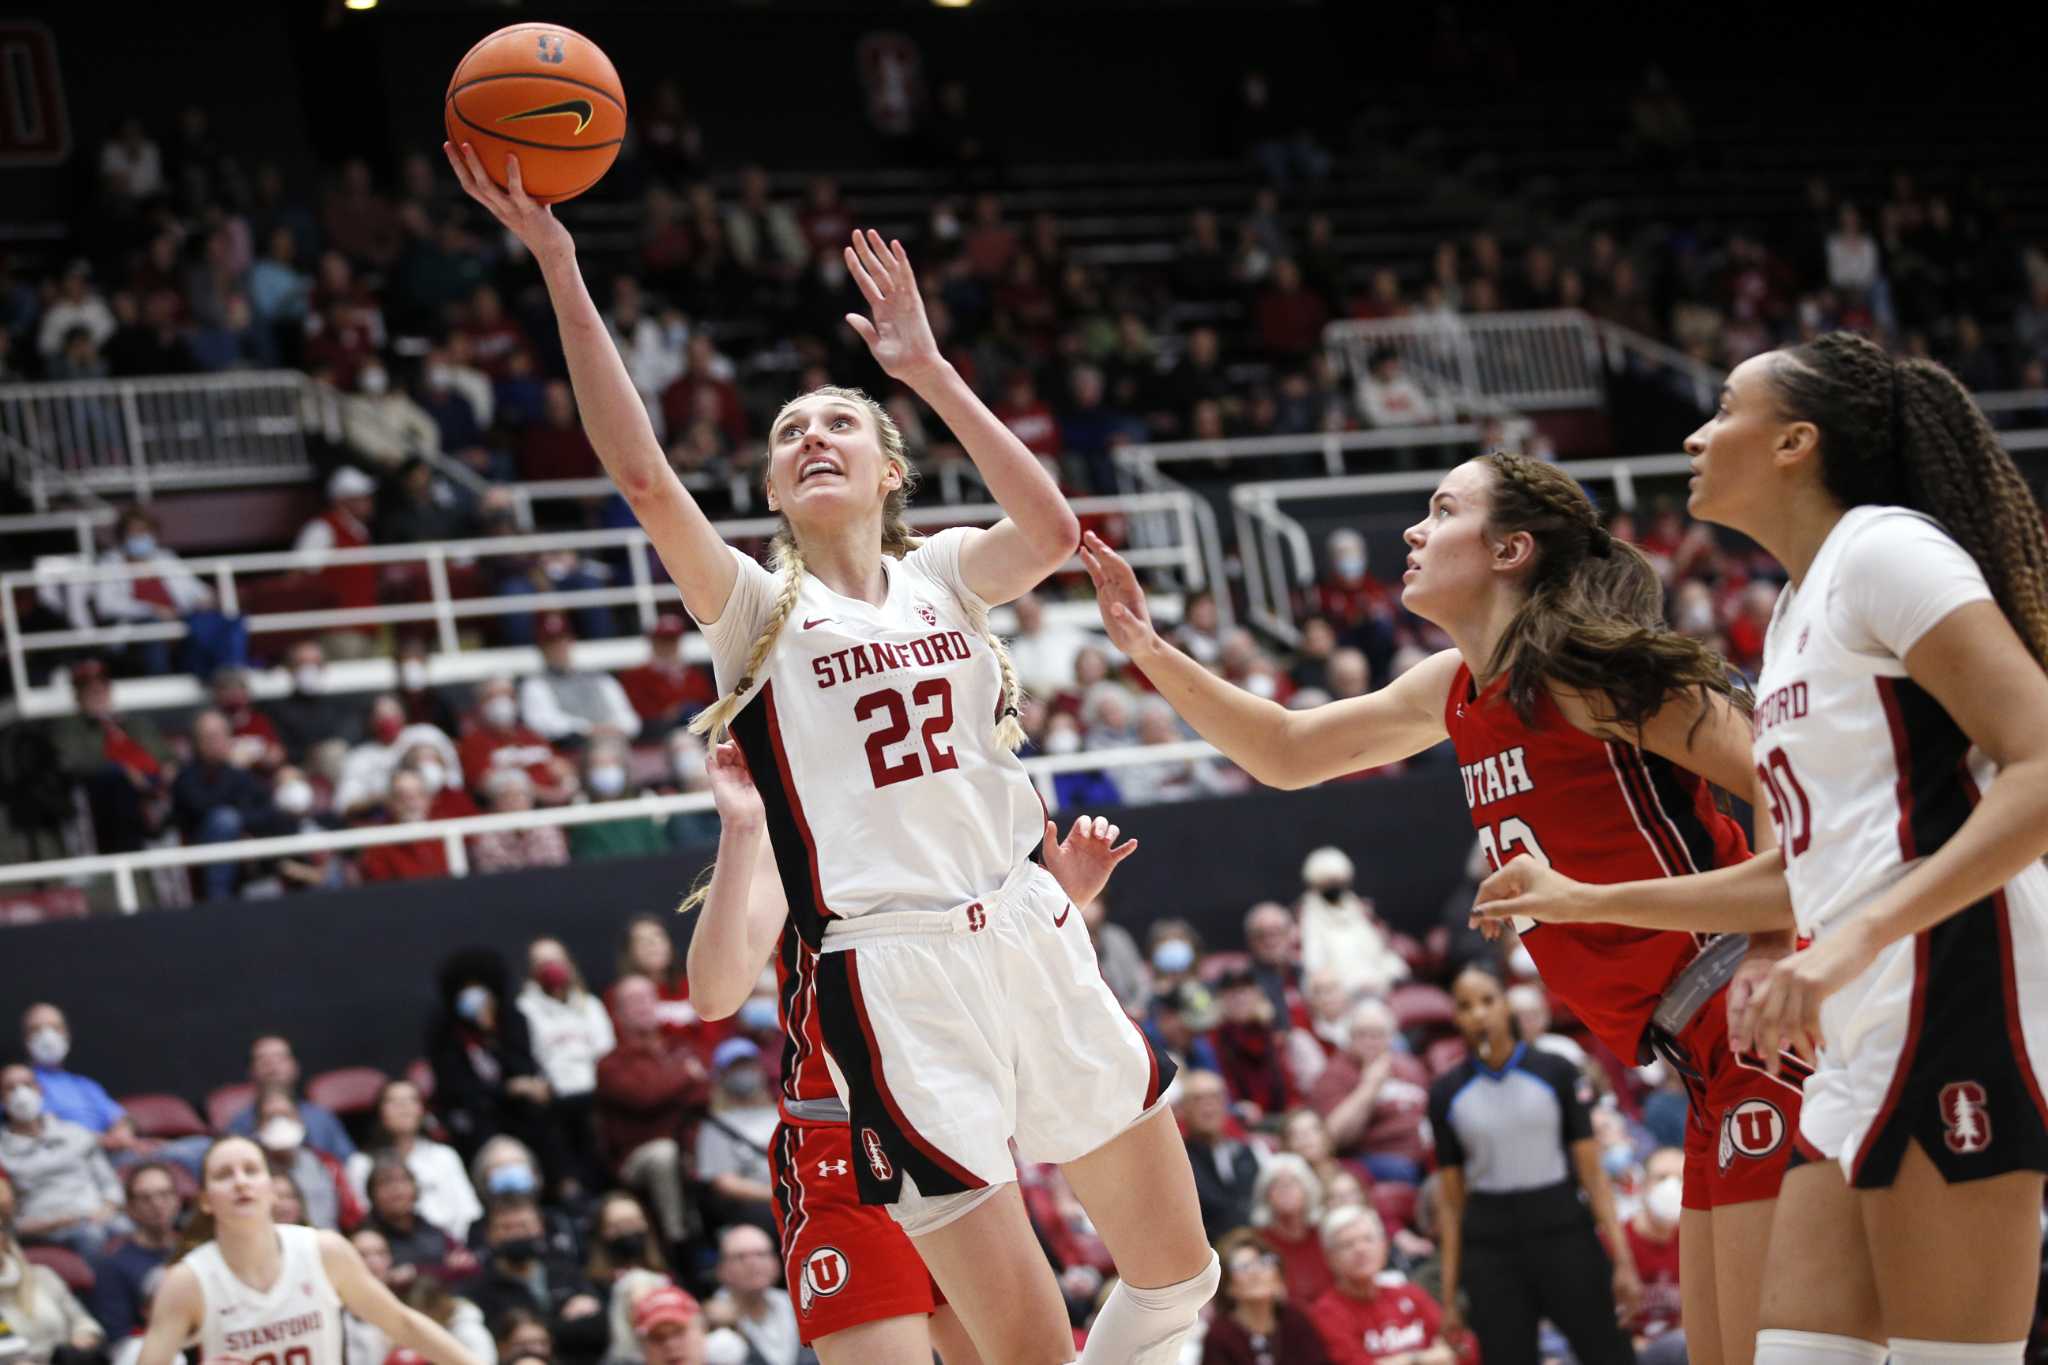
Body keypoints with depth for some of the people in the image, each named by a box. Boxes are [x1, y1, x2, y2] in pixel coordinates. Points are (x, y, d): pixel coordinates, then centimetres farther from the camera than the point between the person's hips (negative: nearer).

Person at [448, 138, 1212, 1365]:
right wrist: (562, 276, -19)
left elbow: (1050, 531, -11)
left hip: (1031, 934, 4)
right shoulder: (757, 608, 3)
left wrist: (927, 369, -12)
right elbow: (645, 477, -13)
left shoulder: (942, 573, 11)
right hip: (892, 975, -4)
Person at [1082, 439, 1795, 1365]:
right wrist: (1148, 649, 20)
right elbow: (1287, 753, 27)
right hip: (1711, 1056, 9)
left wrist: (1773, 963, -21)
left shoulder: (1582, 669, -12)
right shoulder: (1455, 690, 14)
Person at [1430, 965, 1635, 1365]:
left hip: (1562, 1232, -1)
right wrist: (1449, 1294, 4)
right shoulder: (1446, 1093, 4)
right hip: (1490, 1246, 1)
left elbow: (1593, 1173, -1)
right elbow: (1452, 1201, 7)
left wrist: (1622, 1260, -8)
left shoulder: (1554, 1072, 0)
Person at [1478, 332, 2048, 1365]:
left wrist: (1854, 943, -26)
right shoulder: (1798, 612, 22)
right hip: (1865, 1044, 10)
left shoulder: (1883, 547, -6)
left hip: (1954, 999, -10)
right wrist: (1586, 902, 33)